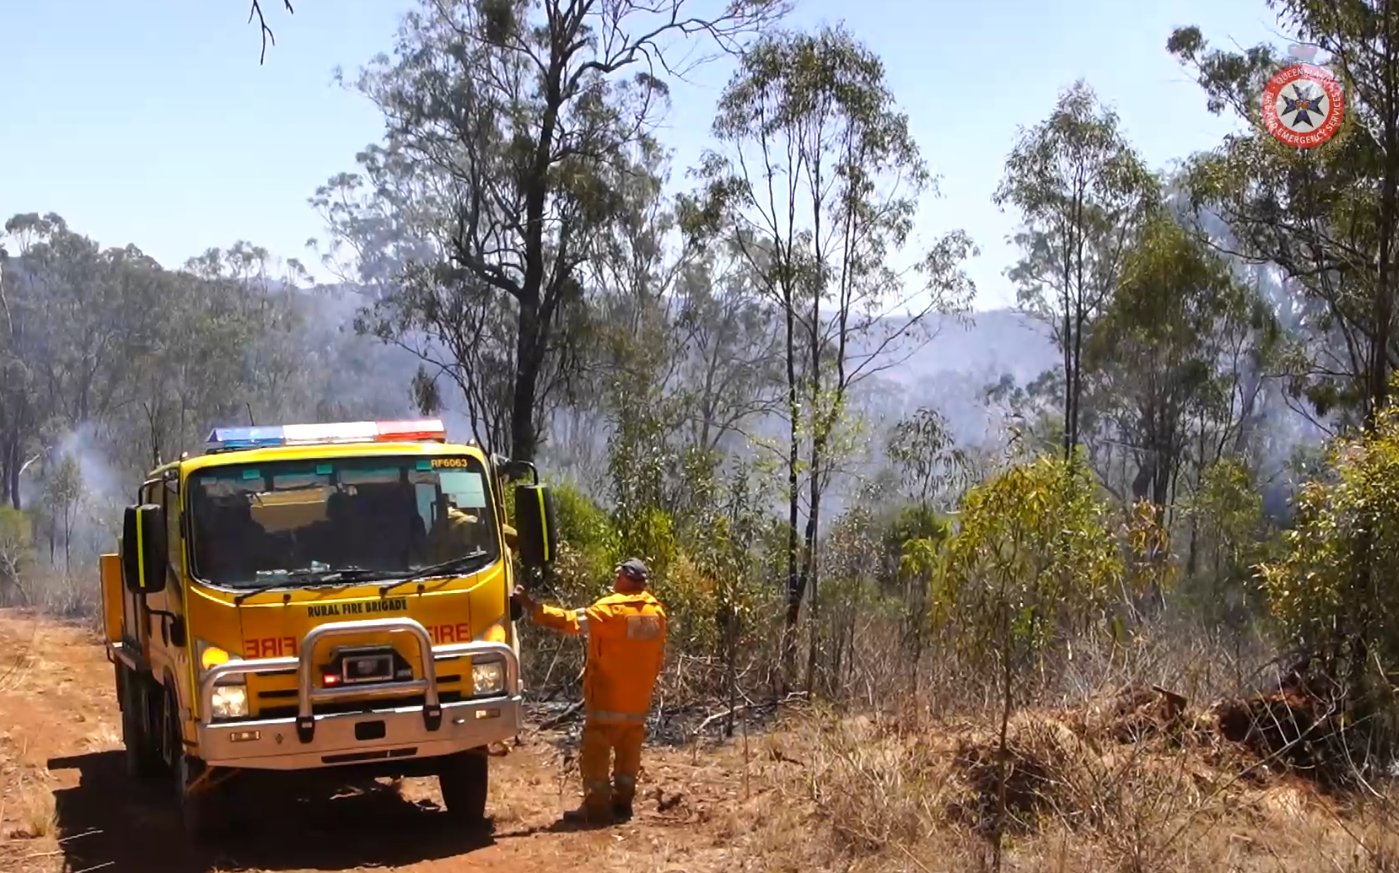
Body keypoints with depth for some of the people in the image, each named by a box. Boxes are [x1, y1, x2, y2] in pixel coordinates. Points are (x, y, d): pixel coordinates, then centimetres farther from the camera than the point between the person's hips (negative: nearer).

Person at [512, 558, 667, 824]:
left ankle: (596, 807, -2)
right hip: (638, 699, 7)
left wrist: (532, 607, -21)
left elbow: (569, 621, -22)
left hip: (608, 697, -7)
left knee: (595, 754, -1)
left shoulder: (611, 608, -16)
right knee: (628, 753, 15)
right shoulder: (656, 612, 5)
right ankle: (622, 803, 19)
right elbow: (658, 656, 12)